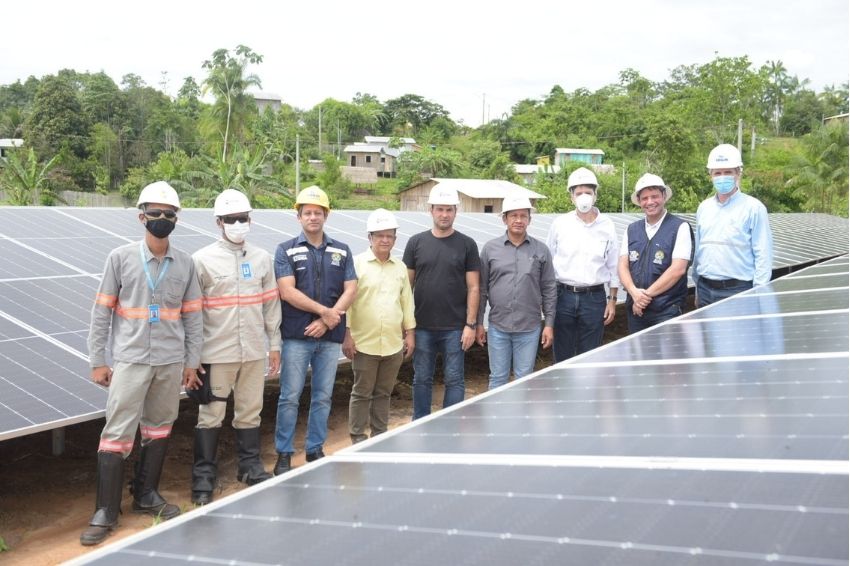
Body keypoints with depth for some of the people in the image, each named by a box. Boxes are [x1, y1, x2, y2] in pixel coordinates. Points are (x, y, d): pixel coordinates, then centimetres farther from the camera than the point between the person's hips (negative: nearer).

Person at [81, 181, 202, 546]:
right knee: (117, 433, -5)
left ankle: (146, 495, 27)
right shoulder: (120, 258, -1)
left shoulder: (185, 263, 5)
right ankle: (106, 511, 3)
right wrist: (97, 360, -2)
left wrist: (191, 361, 7)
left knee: (159, 429, 11)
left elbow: (192, 315, 9)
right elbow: (102, 311, 0)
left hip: (171, 362, 3)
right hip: (131, 360, -3)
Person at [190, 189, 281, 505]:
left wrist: (274, 344, 11)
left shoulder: (262, 259, 9)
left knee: (250, 411, 13)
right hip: (216, 352, -4)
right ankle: (204, 476, 11)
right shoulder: (203, 260, -3)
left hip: (254, 351, 4)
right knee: (210, 415, 1)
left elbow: (271, 303, 12)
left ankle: (250, 465, 28)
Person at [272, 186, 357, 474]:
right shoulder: (286, 250, 2)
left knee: (322, 397, 8)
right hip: (296, 336, -3)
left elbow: (351, 289, 3)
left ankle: (315, 450, 20)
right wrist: (324, 311, -11)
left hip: (330, 336, 3)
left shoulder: (341, 251, 11)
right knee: (290, 397, 0)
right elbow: (287, 291, -8)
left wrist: (328, 320, -10)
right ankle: (283, 454, 10)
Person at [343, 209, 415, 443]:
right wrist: (347, 335, -10)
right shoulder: (357, 264, -3)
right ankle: (358, 438, 14)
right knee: (362, 393, 4)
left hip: (393, 344, 4)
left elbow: (407, 302, 16)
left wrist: (410, 333, 12)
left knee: (383, 393, 12)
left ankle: (380, 435, 23)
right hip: (365, 343, -4)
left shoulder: (400, 268, 12)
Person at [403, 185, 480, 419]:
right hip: (422, 327, 2)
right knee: (422, 379, 10)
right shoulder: (416, 242, 4)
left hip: (455, 328, -1)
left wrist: (471, 324, -6)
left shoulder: (467, 245, 1)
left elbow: (473, 287, 0)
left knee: (454, 380, 4)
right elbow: (407, 284, 7)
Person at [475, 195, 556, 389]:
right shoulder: (490, 249, 2)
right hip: (498, 327, 0)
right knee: (498, 378, 8)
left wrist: (549, 324, 1)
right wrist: (479, 324, 3)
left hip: (529, 328, 0)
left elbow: (549, 290, 5)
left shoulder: (541, 250, 3)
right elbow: (482, 289, 5)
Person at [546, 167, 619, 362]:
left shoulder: (606, 226, 2)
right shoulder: (560, 224, 2)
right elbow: (548, 262, 7)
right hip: (564, 296, 0)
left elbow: (613, 266, 7)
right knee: (563, 355, 7)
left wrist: (612, 299, 5)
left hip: (594, 297, 0)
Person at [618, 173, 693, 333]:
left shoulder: (680, 228, -3)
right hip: (635, 309, 4)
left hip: (667, 309, -4)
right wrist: (634, 292, -12)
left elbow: (678, 269, -11)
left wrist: (647, 294, -11)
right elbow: (623, 266, 6)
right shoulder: (631, 230, 12)